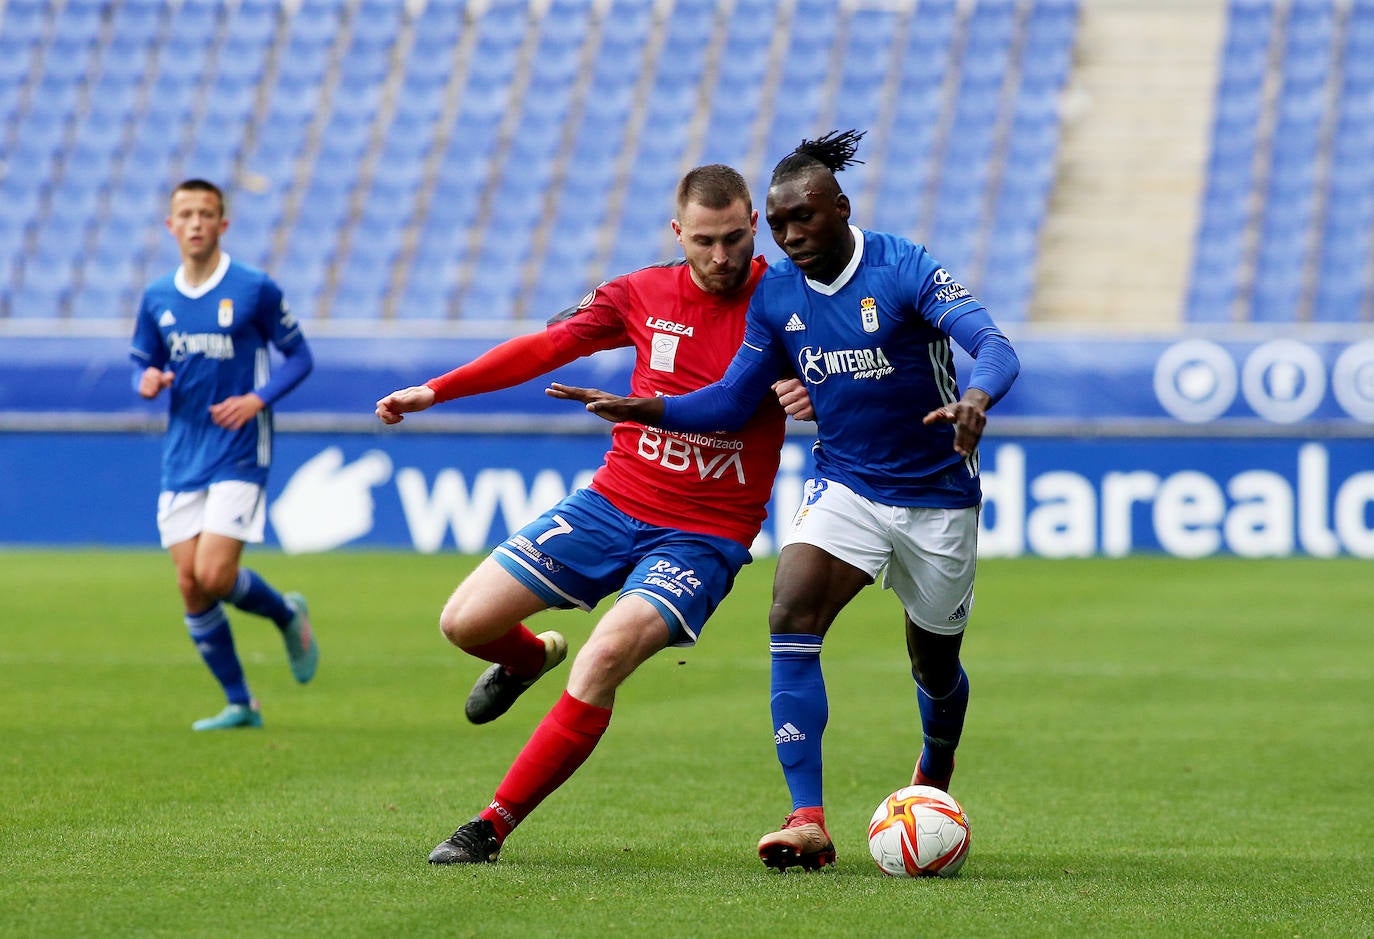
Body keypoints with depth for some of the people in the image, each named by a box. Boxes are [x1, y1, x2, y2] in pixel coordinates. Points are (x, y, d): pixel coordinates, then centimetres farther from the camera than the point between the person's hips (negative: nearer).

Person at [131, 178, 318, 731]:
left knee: (215, 575, -17)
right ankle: (239, 704, 13)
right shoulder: (157, 298, 7)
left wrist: (257, 399, -15)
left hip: (238, 456, -5)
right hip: (181, 459, 5)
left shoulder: (254, 290, -5)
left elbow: (299, 357, 1)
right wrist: (146, 382, -8)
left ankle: (287, 614, 16)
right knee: (189, 584, 0)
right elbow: (142, 365, 17)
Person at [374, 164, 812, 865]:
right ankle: (532, 656, 35)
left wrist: (817, 393, -25)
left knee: (606, 657, -27)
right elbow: (547, 346, 12)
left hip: (707, 535, -4)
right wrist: (434, 390, 10)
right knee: (464, 622, -4)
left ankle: (493, 827, -18)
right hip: (615, 499, 4)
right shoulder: (642, 294, 2)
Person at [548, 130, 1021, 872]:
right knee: (792, 613, -24)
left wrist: (976, 398, -51)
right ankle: (808, 820, -28)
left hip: (937, 493, -3)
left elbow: (994, 345, -29)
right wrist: (642, 408, -12)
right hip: (844, 484, 3)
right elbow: (732, 399, 4)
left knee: (934, 663, 12)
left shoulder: (902, 269, -18)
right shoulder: (775, 295, -3)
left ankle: (934, 778, 48)